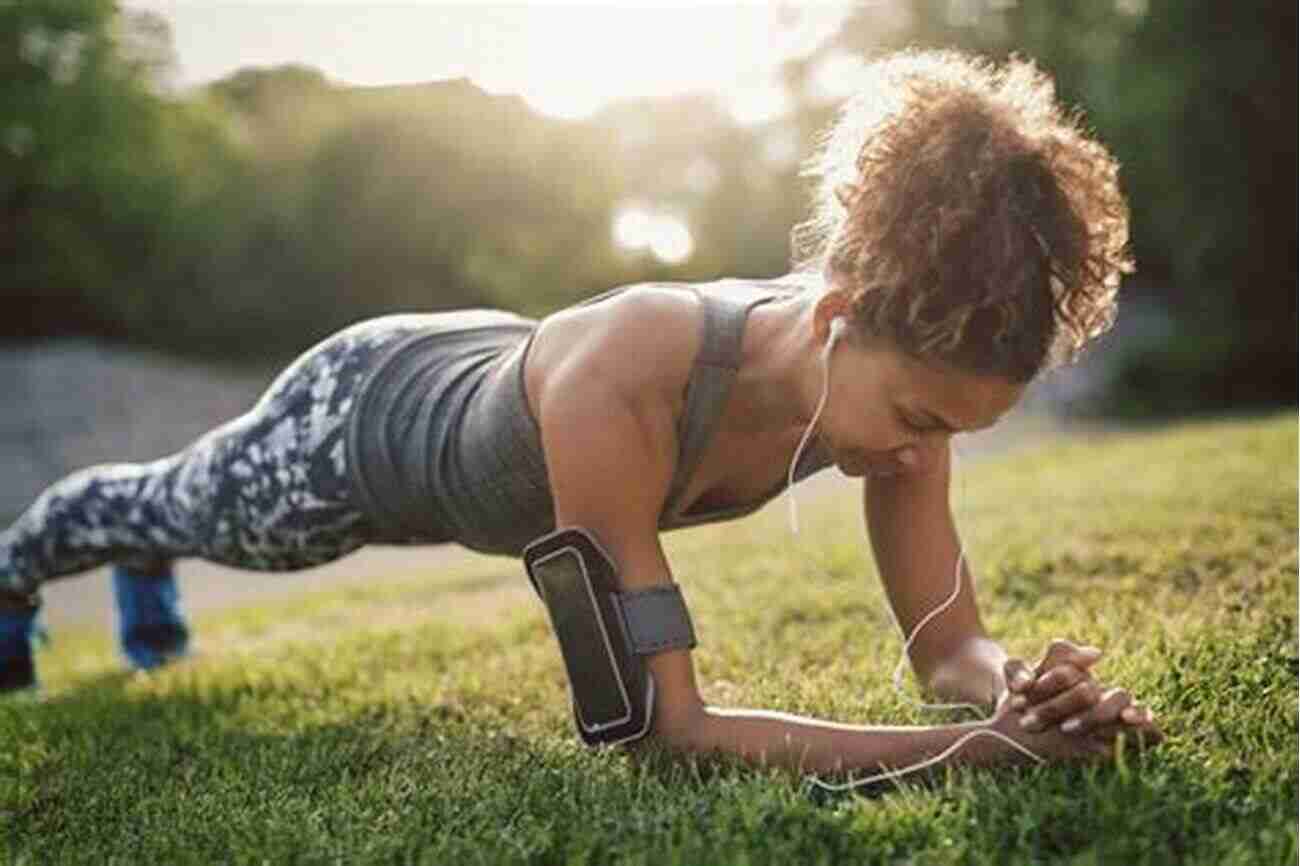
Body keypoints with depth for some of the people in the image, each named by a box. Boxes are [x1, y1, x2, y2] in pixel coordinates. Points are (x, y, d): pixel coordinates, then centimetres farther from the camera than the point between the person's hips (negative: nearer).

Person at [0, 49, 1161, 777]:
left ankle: (143, 579, 75)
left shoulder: (893, 363, -31)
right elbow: (667, 725, -46)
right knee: (180, 509, 31)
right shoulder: (617, 384, -50)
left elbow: (951, 647, -25)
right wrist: (987, 748, -55)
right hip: (359, 416, -5)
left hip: (489, 376, 5)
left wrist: (1022, 695, -48)